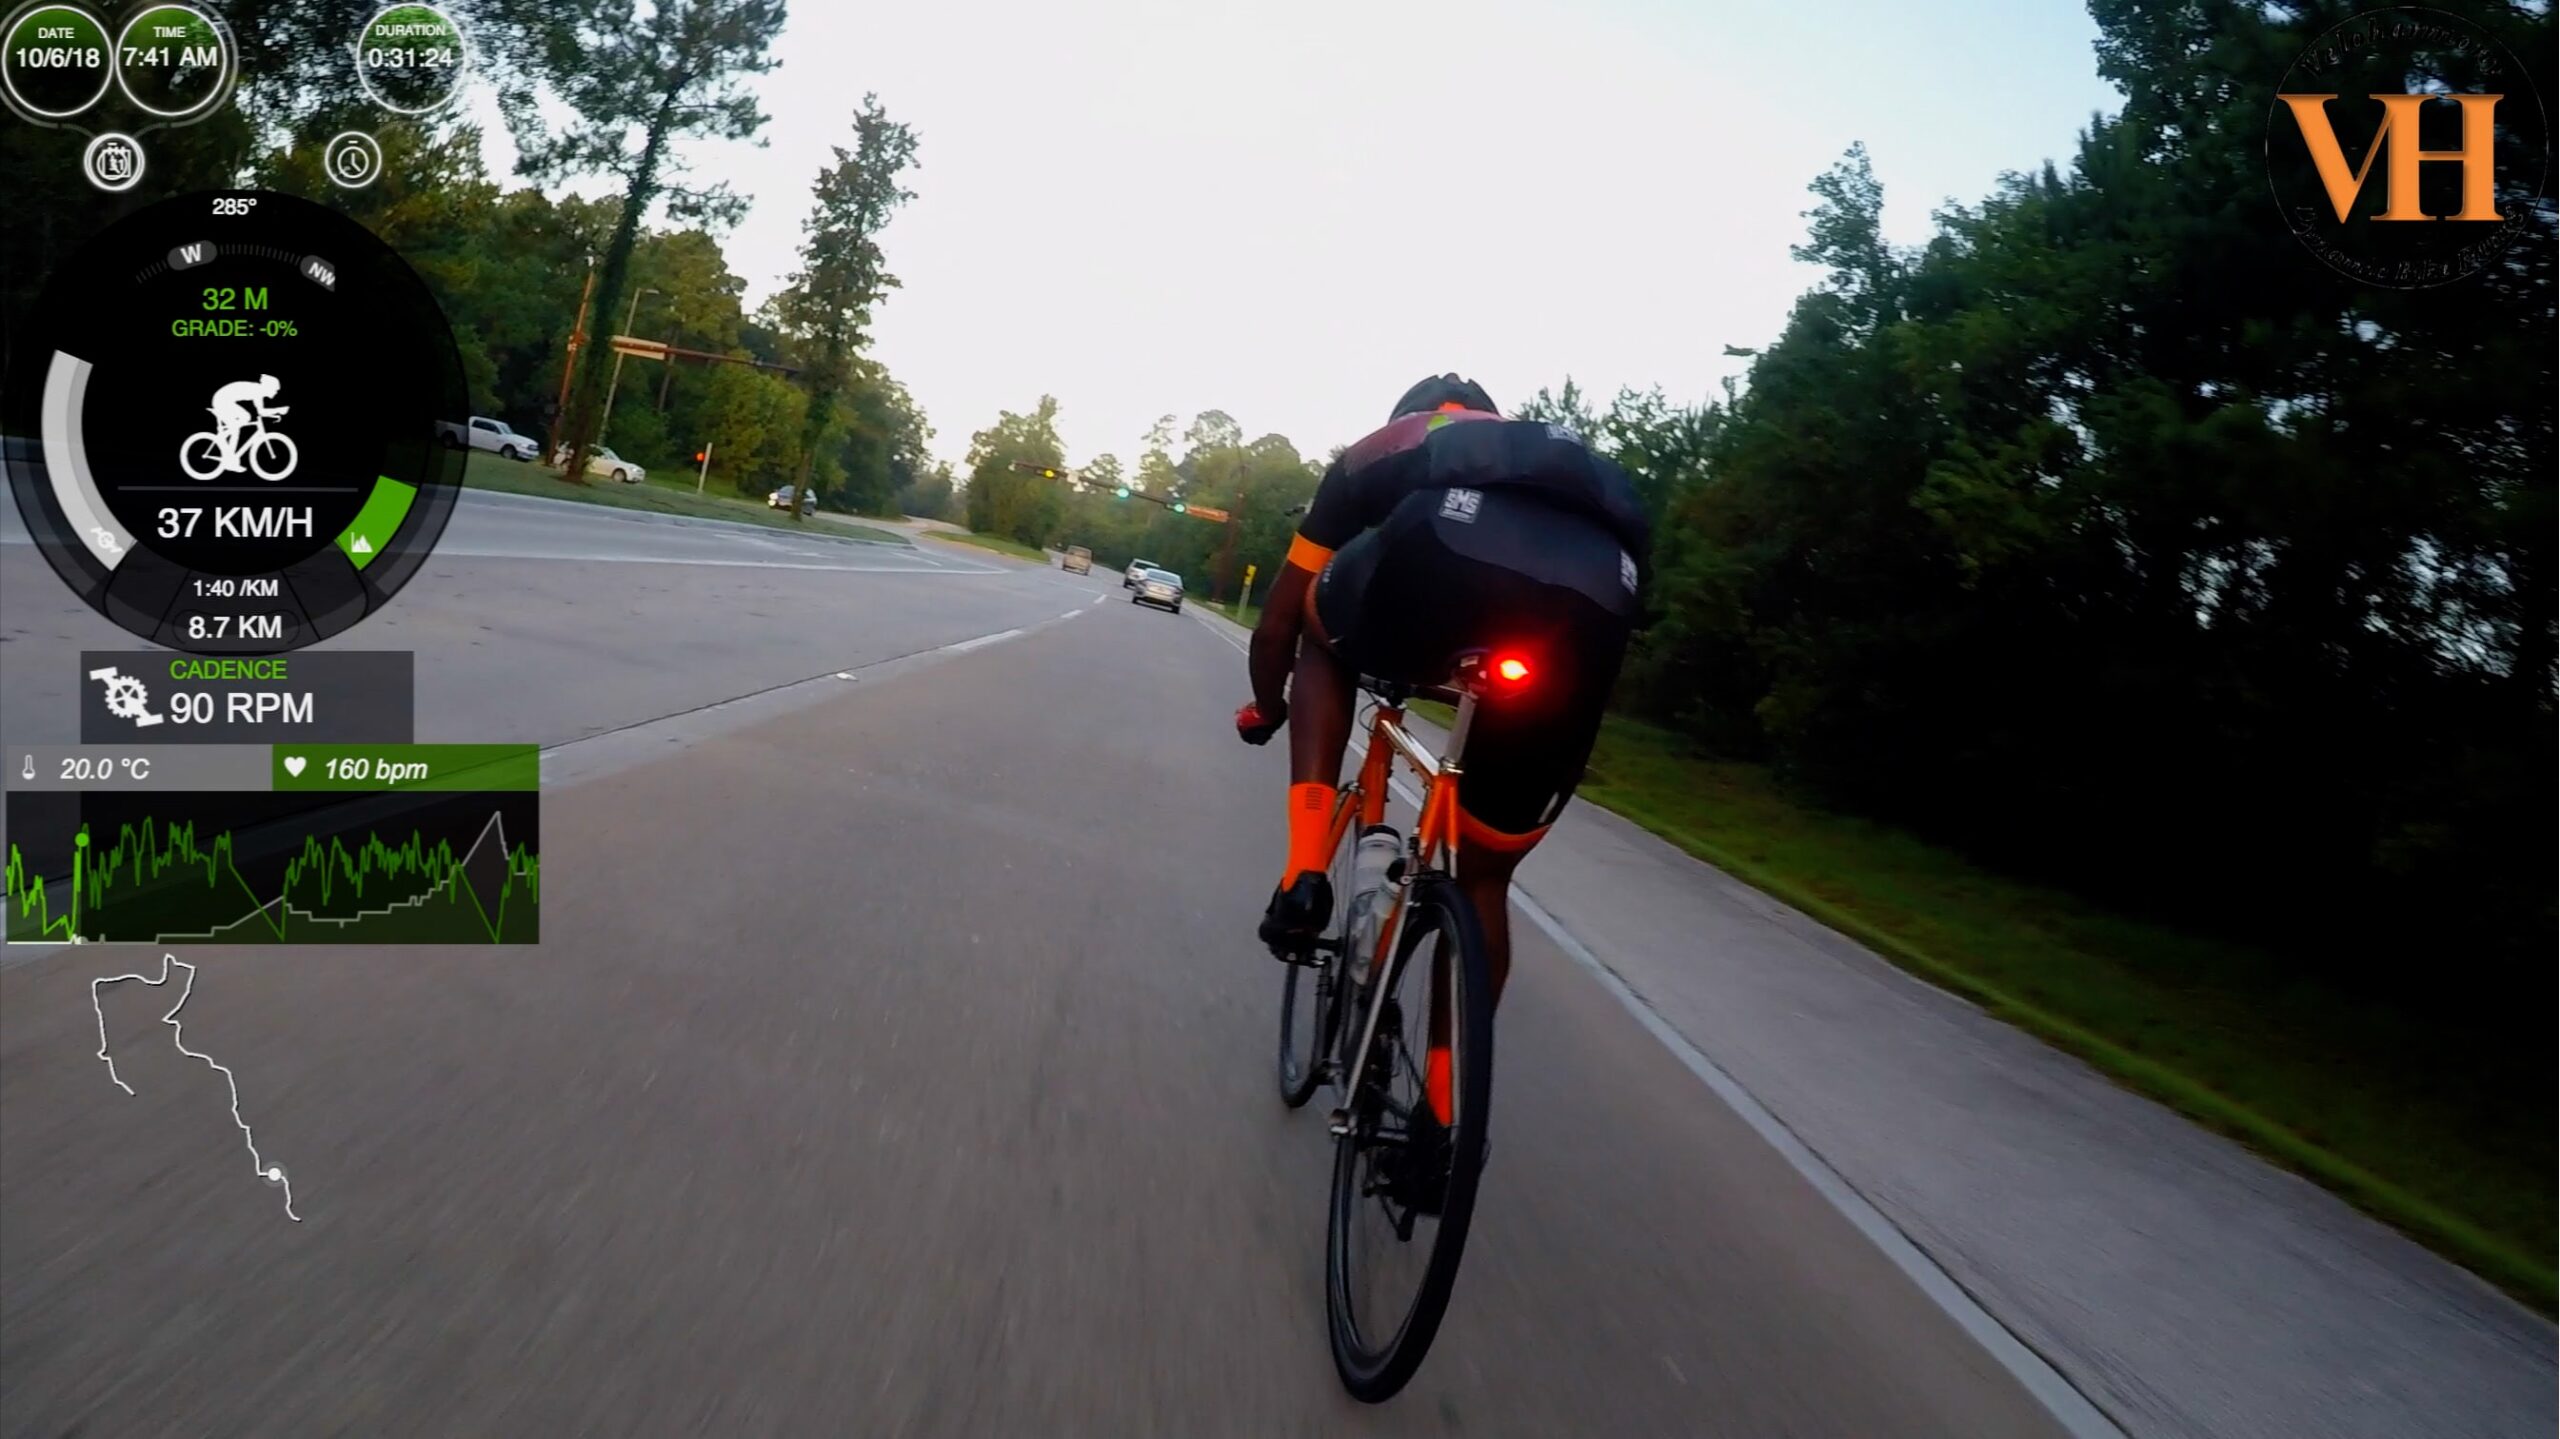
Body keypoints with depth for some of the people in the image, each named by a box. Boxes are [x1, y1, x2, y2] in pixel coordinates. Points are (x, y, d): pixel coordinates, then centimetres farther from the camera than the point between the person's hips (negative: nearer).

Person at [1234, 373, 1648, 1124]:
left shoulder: (1378, 451, 37)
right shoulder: (1562, 458, 44)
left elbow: (1278, 622, 41)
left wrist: (1267, 706, 60)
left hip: (1443, 547, -3)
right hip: (1598, 600, 3)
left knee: (1324, 641, 33)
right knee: (1483, 875, 22)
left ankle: (1306, 867, 18)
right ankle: (1445, 1100, 28)